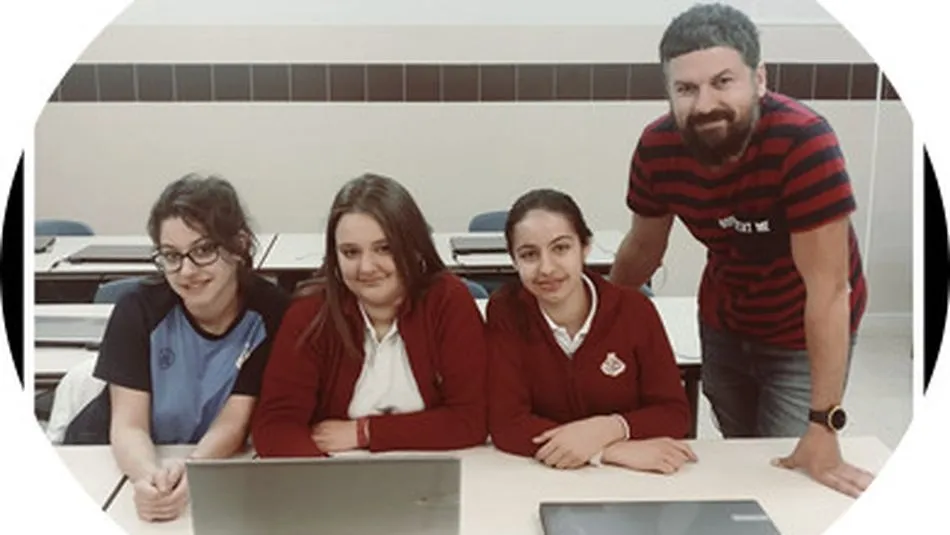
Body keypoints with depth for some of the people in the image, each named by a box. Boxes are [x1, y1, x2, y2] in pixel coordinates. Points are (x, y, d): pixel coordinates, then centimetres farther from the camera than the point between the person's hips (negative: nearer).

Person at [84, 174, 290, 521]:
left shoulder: (271, 312, -15)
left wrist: (188, 472, -36)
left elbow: (232, 424, -16)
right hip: (124, 469, 1)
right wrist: (149, 476, -40)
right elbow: (128, 425, -19)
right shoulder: (139, 309, -14)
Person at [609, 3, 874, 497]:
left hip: (804, 335, -4)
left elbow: (828, 288, -32)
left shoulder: (805, 142, -34)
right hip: (722, 324, 4)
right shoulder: (657, 147, -20)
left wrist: (822, 426, -32)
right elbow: (643, 248, -1)